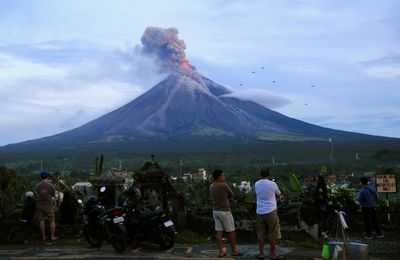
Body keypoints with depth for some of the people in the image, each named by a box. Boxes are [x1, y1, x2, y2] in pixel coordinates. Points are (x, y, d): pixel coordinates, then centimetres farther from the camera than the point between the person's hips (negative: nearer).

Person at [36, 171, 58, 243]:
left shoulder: (37, 186, -3)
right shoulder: (51, 186, -9)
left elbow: (38, 193, 7)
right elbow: (53, 194, 2)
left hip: (40, 204, 3)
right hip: (48, 205, -2)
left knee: (41, 221, 7)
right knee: (52, 220, 9)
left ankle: (43, 237, 12)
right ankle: (52, 236, 10)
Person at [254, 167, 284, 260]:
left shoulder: (256, 184, 4)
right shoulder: (272, 184, -8)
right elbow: (278, 194, 8)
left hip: (260, 212, 4)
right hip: (271, 211, -4)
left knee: (261, 233, 10)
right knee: (273, 234, 5)